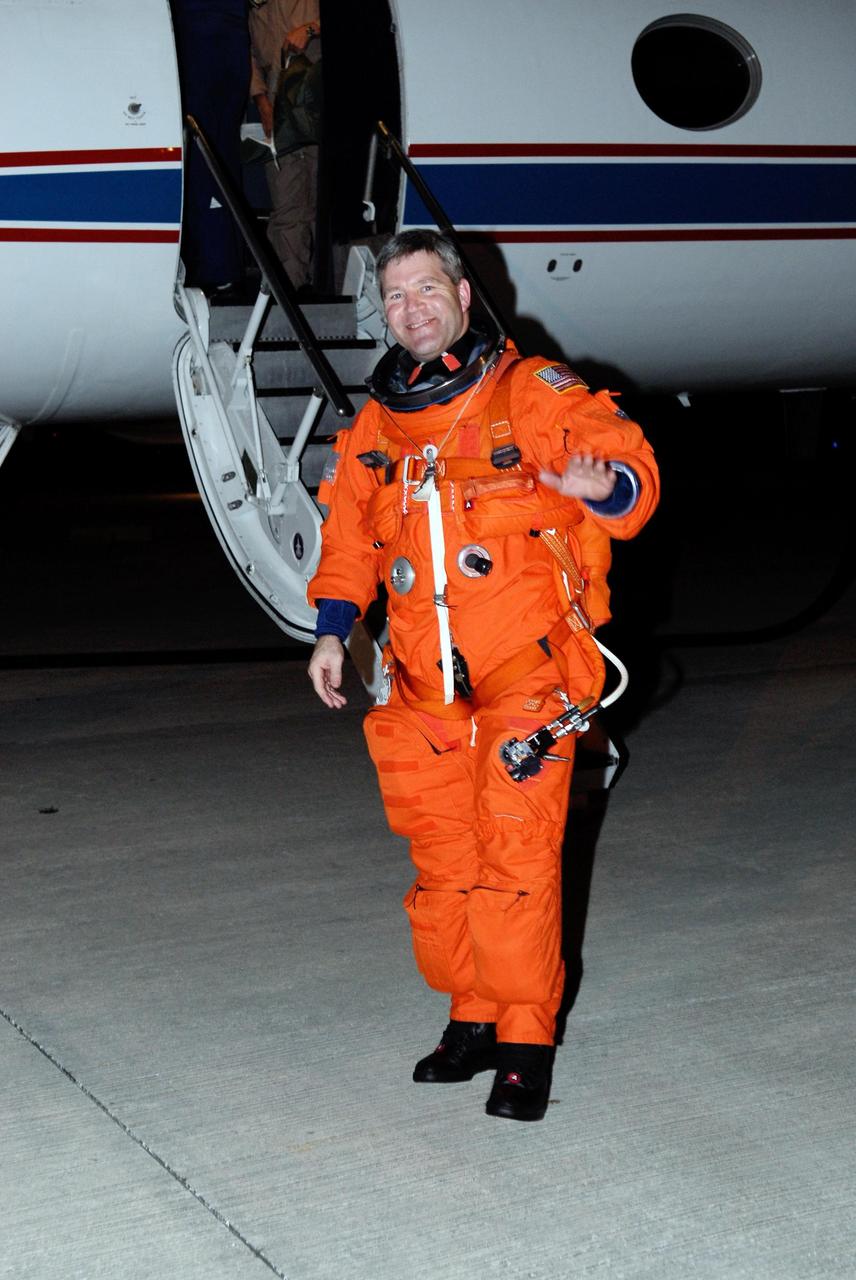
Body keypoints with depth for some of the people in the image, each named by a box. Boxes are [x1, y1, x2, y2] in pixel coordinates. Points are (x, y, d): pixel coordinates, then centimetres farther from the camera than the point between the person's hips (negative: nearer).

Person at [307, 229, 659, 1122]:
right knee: (443, 858, 8)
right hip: (425, 683, 5)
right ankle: (473, 1017, 23)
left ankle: (526, 1038, 5)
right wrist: (331, 632, 14)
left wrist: (601, 487, -29)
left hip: (525, 676, -5)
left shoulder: (534, 394, -1)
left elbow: (630, 470, -6)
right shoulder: (376, 425, 14)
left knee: (518, 856, -7)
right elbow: (348, 537, 24)